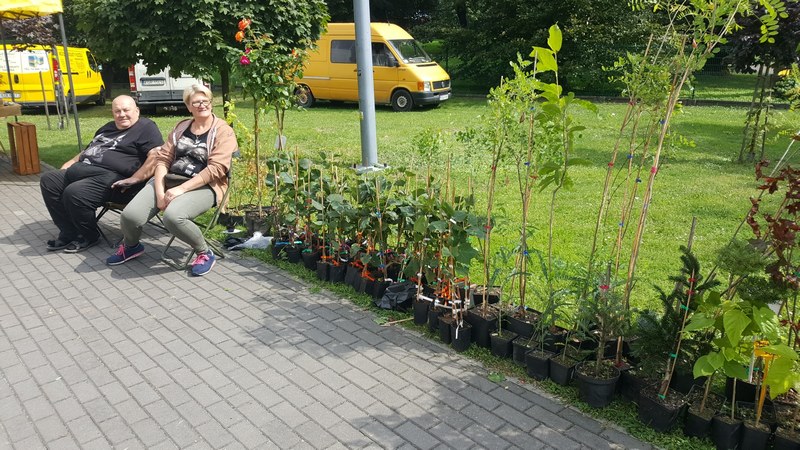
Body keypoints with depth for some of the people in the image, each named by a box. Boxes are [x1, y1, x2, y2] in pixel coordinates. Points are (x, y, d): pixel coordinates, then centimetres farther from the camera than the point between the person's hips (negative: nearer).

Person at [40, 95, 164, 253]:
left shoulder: (146, 127, -2)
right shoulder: (108, 128, 27)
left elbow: (156, 156, -17)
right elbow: (87, 151, 37)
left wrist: (133, 180, -24)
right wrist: (70, 164, 21)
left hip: (111, 178, -10)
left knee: (74, 192, -29)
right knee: (48, 180, -3)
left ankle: (89, 236, -3)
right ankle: (69, 233, 0)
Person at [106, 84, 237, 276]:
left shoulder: (223, 131, -1)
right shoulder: (180, 127, 18)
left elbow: (216, 168, -13)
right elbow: (163, 158, 10)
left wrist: (181, 189, -19)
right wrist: (160, 192, -7)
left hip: (202, 186, -5)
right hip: (167, 181, 6)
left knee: (173, 216, -36)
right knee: (130, 215, -15)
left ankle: (205, 253, -11)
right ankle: (131, 246, 20)